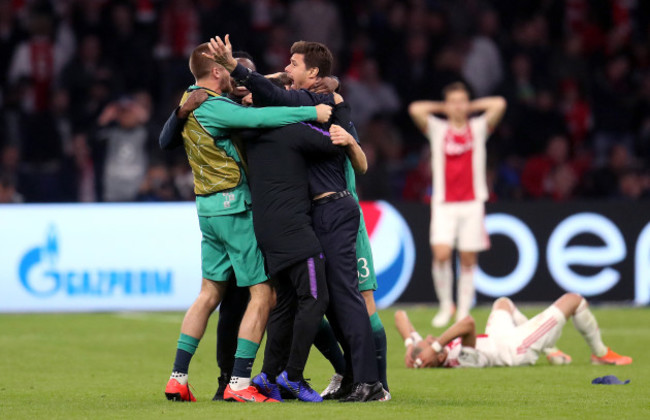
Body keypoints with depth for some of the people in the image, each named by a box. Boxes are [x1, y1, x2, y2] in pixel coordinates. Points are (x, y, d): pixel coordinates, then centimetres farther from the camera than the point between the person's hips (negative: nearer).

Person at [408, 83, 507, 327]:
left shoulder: (478, 128, 8)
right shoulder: (437, 130, 7)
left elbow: (499, 104, -3)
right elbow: (415, 109, -6)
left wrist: (471, 106, 7)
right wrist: (442, 108, 6)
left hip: (472, 203, 1)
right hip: (444, 204, -1)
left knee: (468, 259, 0)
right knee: (441, 254, -16)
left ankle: (463, 312, 7)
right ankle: (445, 306, 1)